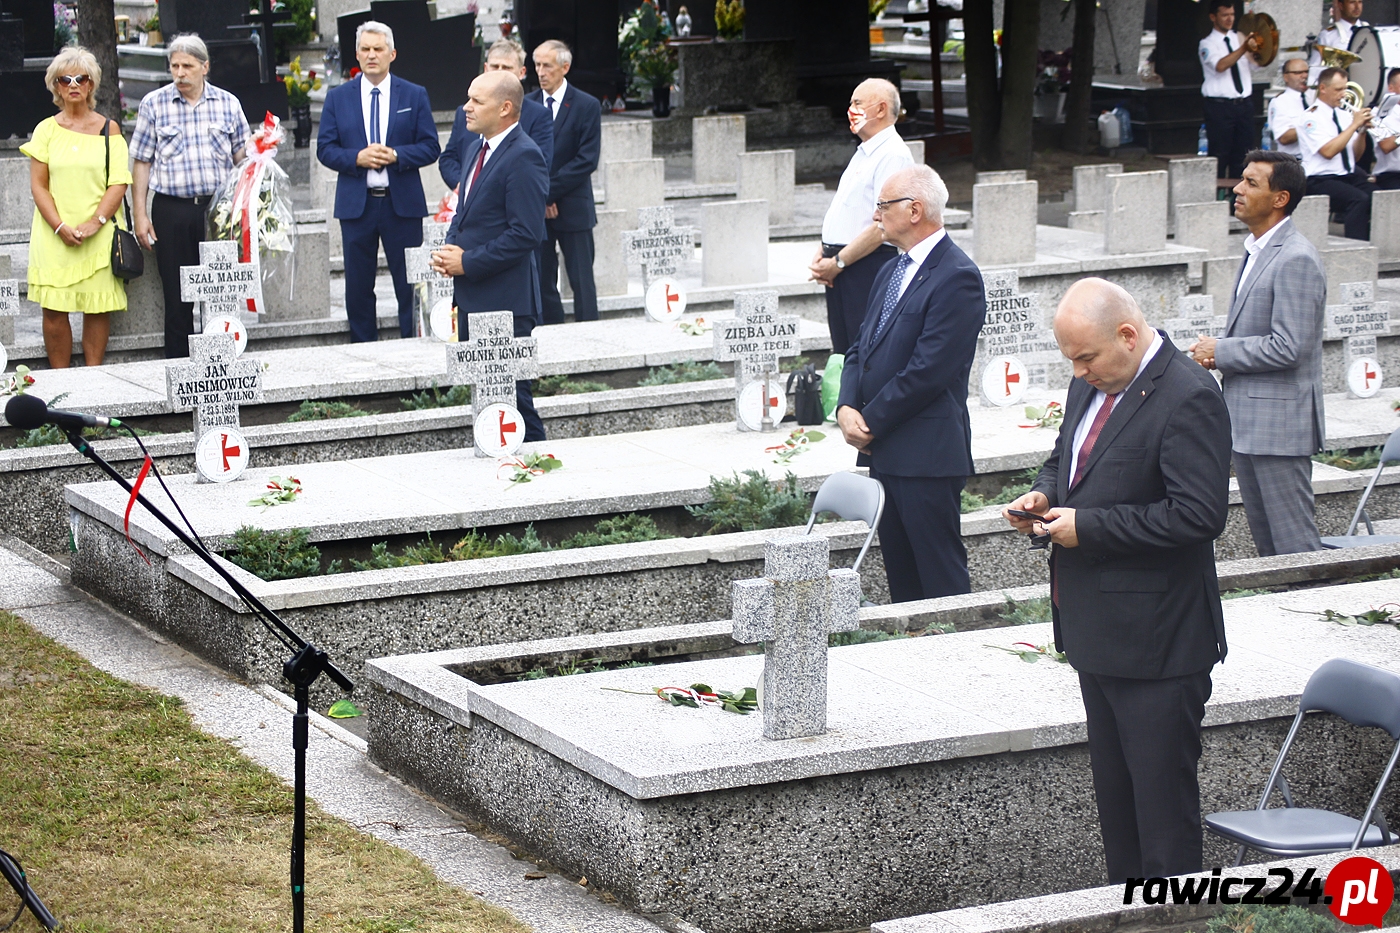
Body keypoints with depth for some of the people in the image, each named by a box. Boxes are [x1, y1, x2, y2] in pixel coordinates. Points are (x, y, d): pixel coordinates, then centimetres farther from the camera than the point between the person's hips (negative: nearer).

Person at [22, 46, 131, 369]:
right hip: (54, 235, 0)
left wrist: (94, 223, -13)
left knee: (98, 306, -2)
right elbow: (38, 185, 4)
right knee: (54, 309, -4)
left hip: (99, 232, 0)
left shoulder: (108, 129, 7)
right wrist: (61, 227, -10)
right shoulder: (46, 130, 8)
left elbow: (118, 184, 1)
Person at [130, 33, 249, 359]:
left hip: (218, 209, 1)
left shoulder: (228, 104, 6)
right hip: (171, 211, -1)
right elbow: (141, 162, 5)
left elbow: (242, 159, 11)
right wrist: (139, 214, -1)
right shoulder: (153, 105, 3)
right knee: (177, 296, 1)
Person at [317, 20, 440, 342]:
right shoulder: (338, 97, 8)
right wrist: (357, 158, -14)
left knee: (410, 284, 1)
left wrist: (396, 155, -16)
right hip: (356, 203, 1)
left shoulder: (414, 95, 6)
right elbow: (325, 149, 4)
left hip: (402, 203, -1)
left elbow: (430, 147, 2)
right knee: (358, 287, 5)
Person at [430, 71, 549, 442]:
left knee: (512, 394, -5)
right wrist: (451, 249, 5)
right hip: (472, 298, 10)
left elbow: (525, 234, -21)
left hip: (505, 300, -10)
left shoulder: (524, 157, -16)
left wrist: (467, 262, -17)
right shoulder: (477, 149, 15)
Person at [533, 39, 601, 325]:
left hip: (573, 208, -3)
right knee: (541, 282, 4)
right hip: (534, 210, 3)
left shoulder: (587, 106, -1)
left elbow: (587, 161, -8)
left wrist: (549, 191, -13)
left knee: (582, 283, 0)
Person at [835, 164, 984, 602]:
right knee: (900, 577, 13)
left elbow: (927, 371, -18)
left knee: (941, 579, -5)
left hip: (927, 455, -9)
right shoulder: (891, 272, 16)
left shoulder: (956, 277, -13)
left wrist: (870, 422, -12)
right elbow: (861, 349, 16)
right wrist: (847, 407, -2)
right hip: (884, 451, 9)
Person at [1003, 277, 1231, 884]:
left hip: (1156, 641, -9)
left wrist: (1088, 527, -21)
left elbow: (1199, 513, -25)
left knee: (1161, 786, -1)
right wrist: (1045, 494, 2)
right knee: (1113, 785, 17)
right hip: (1097, 630, 9)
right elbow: (1065, 461, 26)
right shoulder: (1091, 385, 10)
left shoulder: (1187, 399, -18)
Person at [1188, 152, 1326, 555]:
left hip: (1279, 422, -10)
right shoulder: (1258, 250, 14)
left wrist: (1220, 352, -12)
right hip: (1248, 422, 10)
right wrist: (1217, 352, 4)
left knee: (1294, 544, -5)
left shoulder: (1296, 260, -17)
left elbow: (1287, 348, -23)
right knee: (1266, 543, 15)